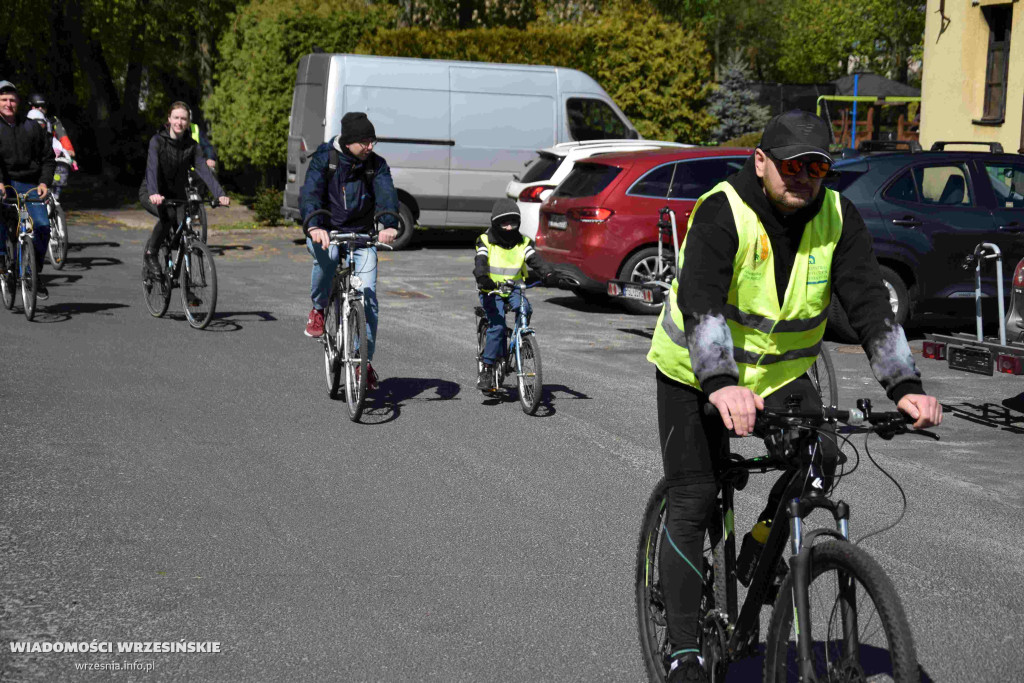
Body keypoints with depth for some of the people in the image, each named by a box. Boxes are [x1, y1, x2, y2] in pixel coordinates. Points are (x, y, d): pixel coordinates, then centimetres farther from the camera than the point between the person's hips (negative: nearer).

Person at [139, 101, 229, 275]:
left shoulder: (191, 146, -5)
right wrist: (153, 193, -49)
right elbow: (152, 168, -30)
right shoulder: (157, 141, -16)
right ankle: (150, 254, -14)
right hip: (151, 195, -4)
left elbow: (204, 171, -17)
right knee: (168, 215, -34)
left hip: (177, 195, 4)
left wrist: (220, 194, -33)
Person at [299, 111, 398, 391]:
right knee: (326, 255, -37)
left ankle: (366, 360, 1)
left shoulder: (377, 164, -4)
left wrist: (389, 225, -41)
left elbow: (387, 195, -19)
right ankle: (318, 309, -10)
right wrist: (314, 226, -43)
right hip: (324, 233, -2)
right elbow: (310, 194, -23)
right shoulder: (324, 158, -10)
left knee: (368, 297, -10)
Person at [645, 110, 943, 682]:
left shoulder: (837, 217, -10)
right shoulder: (722, 213, -23)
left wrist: (906, 386, -31)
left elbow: (871, 302, -17)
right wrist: (722, 385, -53)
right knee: (693, 502, -6)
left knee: (819, 460, -22)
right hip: (698, 373, -3)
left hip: (782, 371, 3)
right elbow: (700, 303, -37)